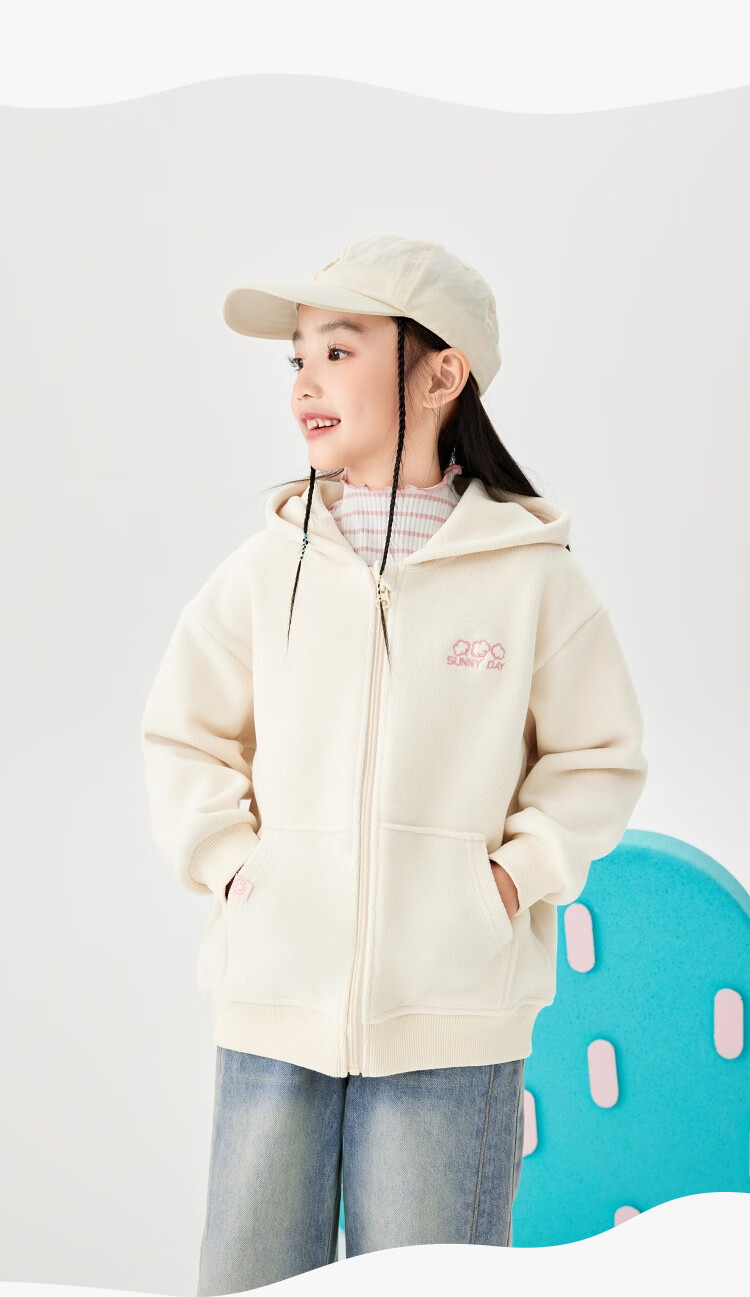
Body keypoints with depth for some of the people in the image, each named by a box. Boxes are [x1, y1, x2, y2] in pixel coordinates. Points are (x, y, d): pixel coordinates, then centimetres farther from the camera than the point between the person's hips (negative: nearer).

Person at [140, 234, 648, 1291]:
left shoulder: (531, 573, -2)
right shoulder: (269, 566, 3)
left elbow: (599, 757, 7)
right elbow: (184, 736, 14)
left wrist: (516, 874, -3)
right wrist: (229, 862, 2)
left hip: (450, 1020, -2)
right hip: (274, 1007, 2)